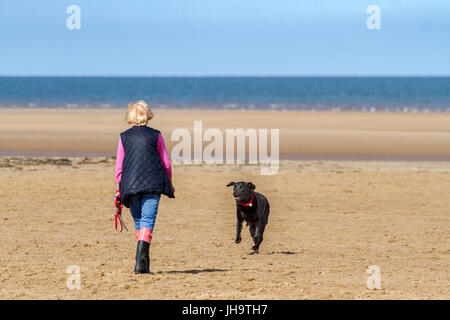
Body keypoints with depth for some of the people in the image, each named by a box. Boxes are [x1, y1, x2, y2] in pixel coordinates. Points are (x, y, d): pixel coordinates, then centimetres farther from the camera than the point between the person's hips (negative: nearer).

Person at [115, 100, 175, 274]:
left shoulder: (124, 137, 6)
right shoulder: (156, 135, 4)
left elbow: (119, 166, 7)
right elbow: (166, 163, 8)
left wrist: (119, 188, 14)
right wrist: (169, 182, 22)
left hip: (130, 186, 2)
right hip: (153, 184, -2)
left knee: (138, 222, 15)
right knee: (147, 221, -7)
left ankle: (144, 260, 18)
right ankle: (141, 262, -21)